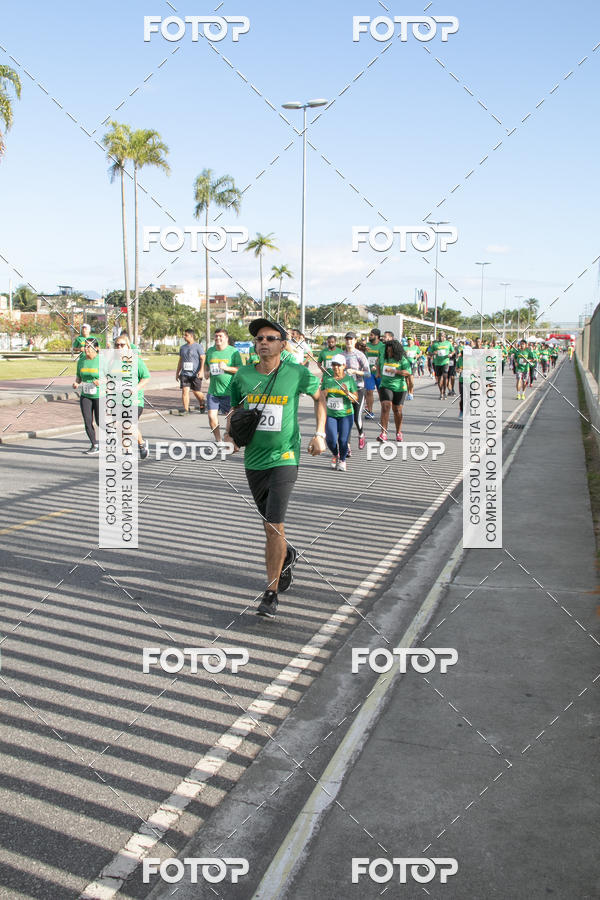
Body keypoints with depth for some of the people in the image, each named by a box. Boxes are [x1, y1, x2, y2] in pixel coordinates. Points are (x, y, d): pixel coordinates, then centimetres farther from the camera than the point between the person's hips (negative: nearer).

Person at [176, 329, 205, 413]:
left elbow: (202, 359, -7)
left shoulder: (198, 347, -2)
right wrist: (177, 372, 21)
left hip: (195, 374, -4)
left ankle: (202, 406, 28)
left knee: (197, 392, 2)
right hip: (185, 374, 4)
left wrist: (201, 370, -18)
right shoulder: (182, 347, 16)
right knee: (185, 390, -8)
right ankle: (186, 409, -6)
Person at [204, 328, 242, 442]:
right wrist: (206, 372, 5)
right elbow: (206, 365, 25)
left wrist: (227, 368, -18)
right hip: (213, 391, 4)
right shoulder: (210, 351, 11)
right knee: (211, 416, -3)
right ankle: (218, 440, 15)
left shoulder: (233, 351, -2)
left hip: (229, 391, -4)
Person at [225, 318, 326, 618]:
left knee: (273, 526, -12)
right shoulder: (243, 376, 1)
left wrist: (320, 434, 2)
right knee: (269, 523, 16)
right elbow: (234, 410, 16)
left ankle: (271, 594, -1)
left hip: (284, 458, -4)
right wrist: (231, 433, -4)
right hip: (253, 459, 4)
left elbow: (319, 398, 12)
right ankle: (287, 555, 49)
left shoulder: (297, 374, -6)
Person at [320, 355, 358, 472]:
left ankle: (342, 460, 22)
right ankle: (335, 455, 24)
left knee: (343, 440, -5)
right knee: (331, 439, -9)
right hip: (330, 414, 1)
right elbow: (321, 396, 12)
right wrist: (323, 394, -11)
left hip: (345, 415, -1)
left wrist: (347, 393, -19)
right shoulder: (327, 379, 6)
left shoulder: (349, 380, 0)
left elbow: (356, 399, 0)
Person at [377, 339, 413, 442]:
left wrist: (395, 371, -21)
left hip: (399, 388, -2)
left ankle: (398, 432, 26)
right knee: (385, 407, -16)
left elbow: (408, 373, -15)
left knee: (397, 410, 7)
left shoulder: (402, 360, -6)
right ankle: (383, 433, -21)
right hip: (385, 386, 2)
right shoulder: (385, 358, 8)